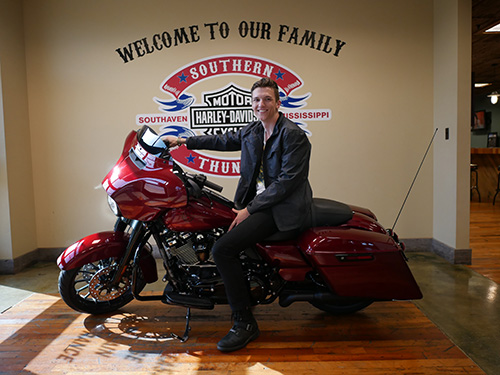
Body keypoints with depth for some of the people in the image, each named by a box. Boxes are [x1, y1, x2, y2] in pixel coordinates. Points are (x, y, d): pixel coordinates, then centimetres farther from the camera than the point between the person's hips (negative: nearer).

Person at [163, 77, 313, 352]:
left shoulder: (293, 135, -13)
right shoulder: (251, 132, 12)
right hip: (256, 200, 9)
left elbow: (287, 181, -18)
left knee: (222, 249, -20)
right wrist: (184, 141, 23)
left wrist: (250, 209, -18)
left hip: (282, 207, -9)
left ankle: (245, 323, -6)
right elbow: (223, 141, 26)